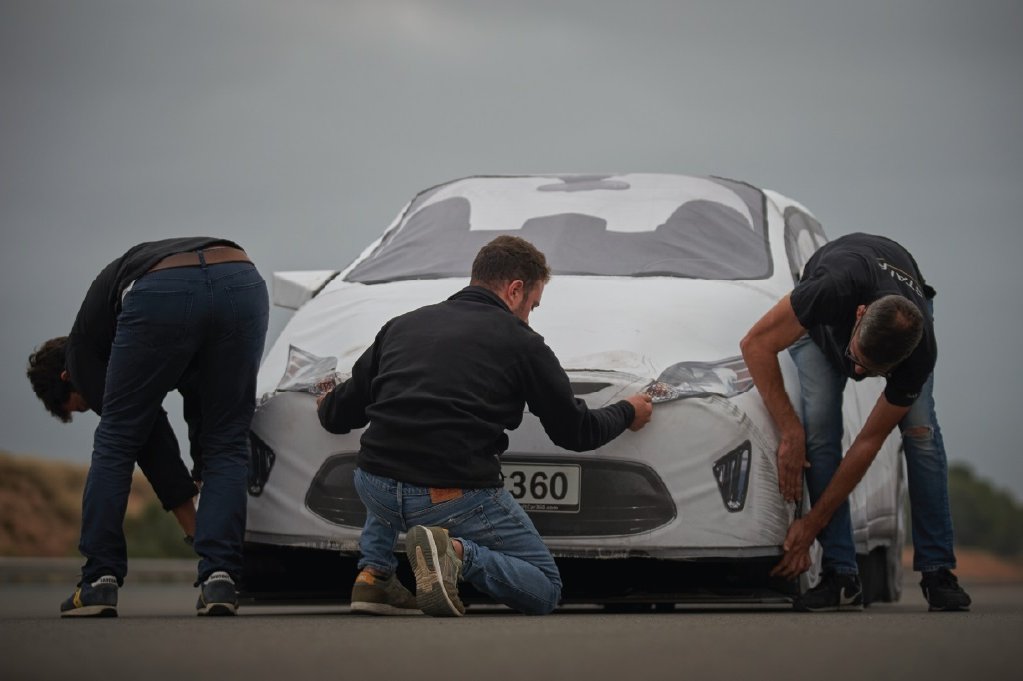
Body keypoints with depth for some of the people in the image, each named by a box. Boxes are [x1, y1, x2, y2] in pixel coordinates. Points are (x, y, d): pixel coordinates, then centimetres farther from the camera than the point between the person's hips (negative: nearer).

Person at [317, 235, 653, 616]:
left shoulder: (402, 325, 16)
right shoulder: (520, 342, 5)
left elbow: (338, 416, 21)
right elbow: (575, 431, 12)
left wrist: (327, 405, 46)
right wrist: (628, 413, 32)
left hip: (376, 490, 5)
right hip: (456, 498, -5)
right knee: (545, 591, 13)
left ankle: (374, 573, 17)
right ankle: (456, 552, -16)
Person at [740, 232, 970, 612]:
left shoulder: (919, 356, -38)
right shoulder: (836, 291, -48)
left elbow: (869, 442, -29)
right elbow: (756, 344, -35)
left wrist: (811, 524, -27)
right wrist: (790, 432, -36)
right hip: (824, 323, 0)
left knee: (920, 429, -19)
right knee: (819, 426, -20)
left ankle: (938, 573, -11)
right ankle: (841, 577, -18)